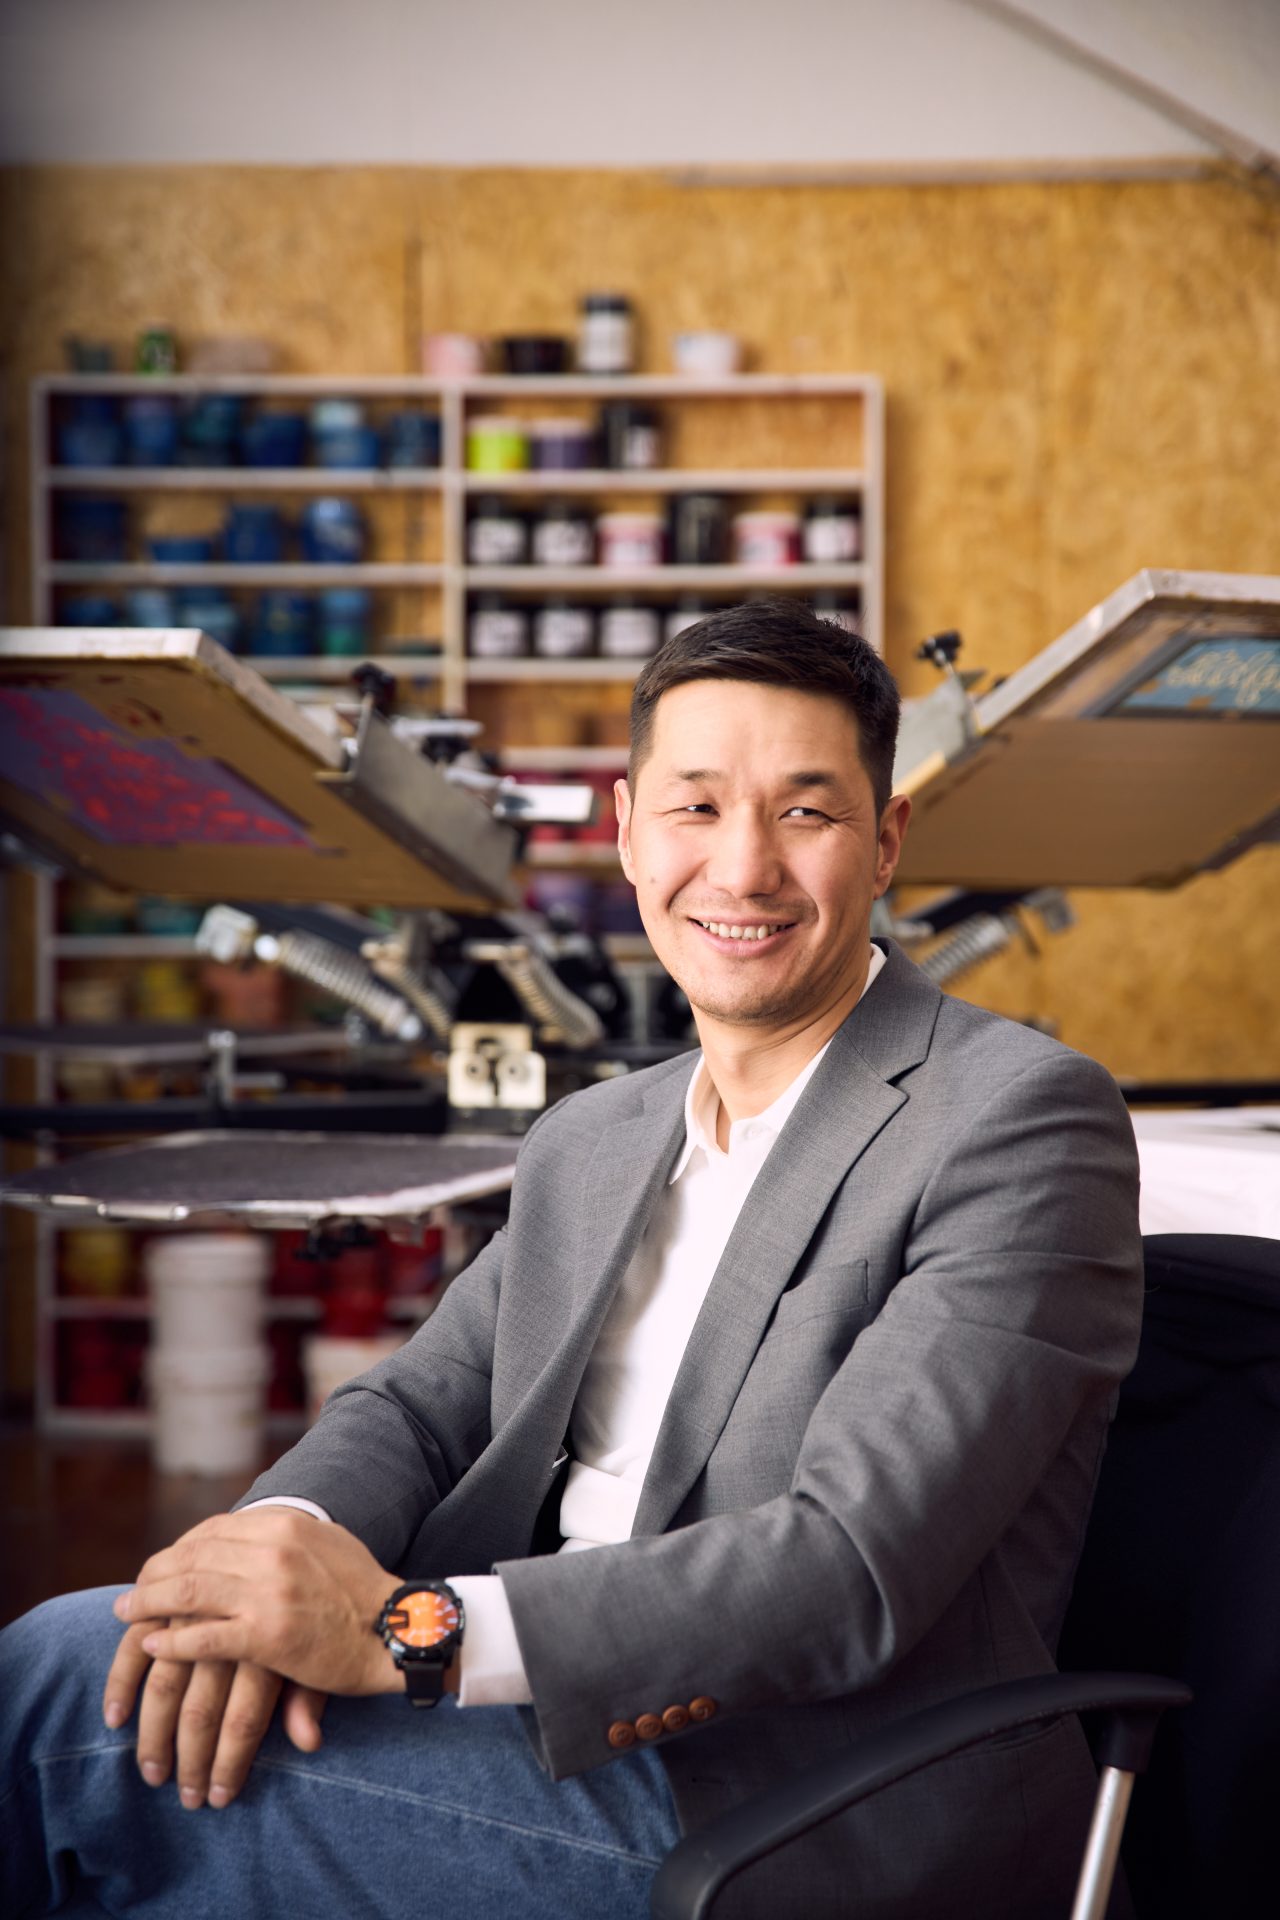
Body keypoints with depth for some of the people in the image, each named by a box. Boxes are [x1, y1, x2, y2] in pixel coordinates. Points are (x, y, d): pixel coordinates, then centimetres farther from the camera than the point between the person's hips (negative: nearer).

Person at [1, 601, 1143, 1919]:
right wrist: (291, 1537, -11)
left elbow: (858, 1567, -18)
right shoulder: (588, 1144, 19)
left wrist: (412, 1631, -25)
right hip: (567, 1750, 7)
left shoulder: (1023, 1118, -9)